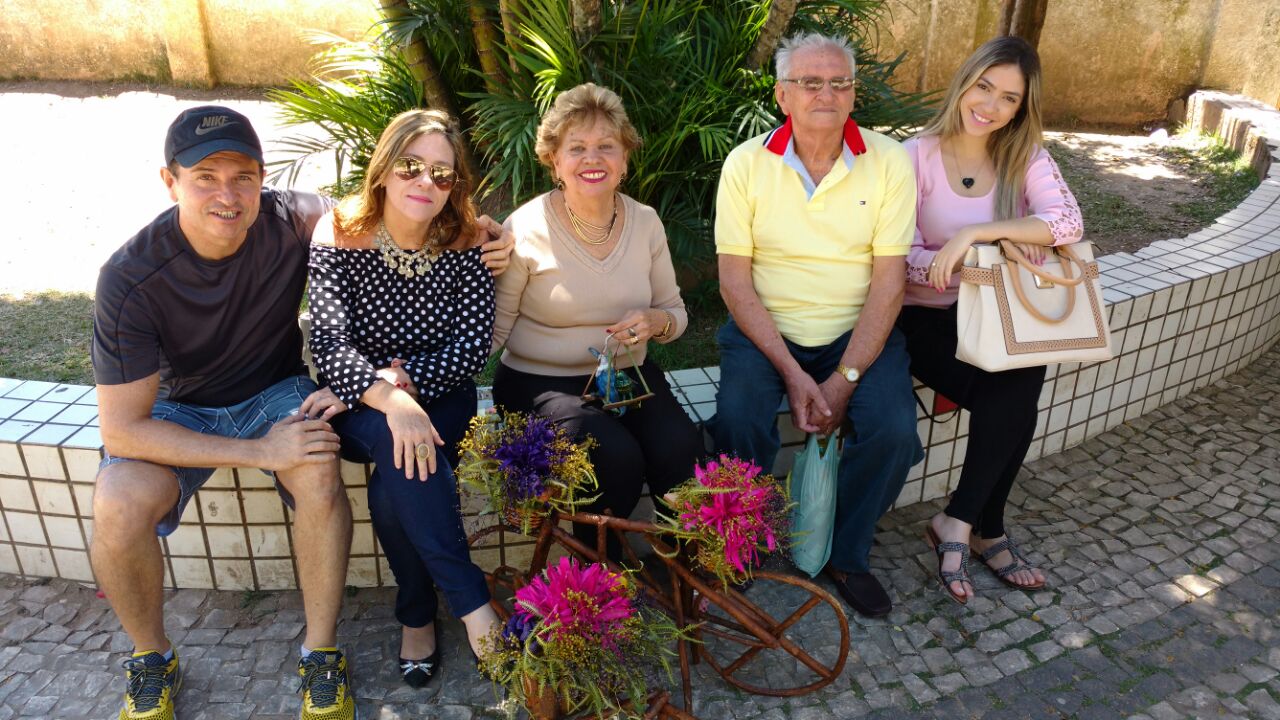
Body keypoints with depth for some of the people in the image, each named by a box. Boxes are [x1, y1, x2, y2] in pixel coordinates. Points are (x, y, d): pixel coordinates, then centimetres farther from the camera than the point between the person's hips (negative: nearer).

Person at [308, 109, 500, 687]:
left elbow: (473, 345, -13)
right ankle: (471, 602, -22)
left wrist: (401, 377, -27)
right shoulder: (339, 235, -11)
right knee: (400, 446, -33)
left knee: (395, 485, -29)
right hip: (359, 405, 0)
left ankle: (418, 616, -7)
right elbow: (329, 345, -21)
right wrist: (390, 401, -39)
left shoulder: (464, 241, -8)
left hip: (438, 395, 1)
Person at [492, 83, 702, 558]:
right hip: (541, 381, -3)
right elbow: (492, 333, -7)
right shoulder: (525, 230, -10)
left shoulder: (645, 222, 3)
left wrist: (656, 321, -12)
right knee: (616, 456, -29)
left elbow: (676, 314, 11)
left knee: (679, 449, -24)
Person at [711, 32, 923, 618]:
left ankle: (846, 555, 8)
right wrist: (791, 372, -17)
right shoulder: (747, 164, -5)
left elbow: (889, 281, -7)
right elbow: (734, 280, -8)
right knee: (738, 425, -26)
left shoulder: (888, 162, -4)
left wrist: (845, 379, -17)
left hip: (858, 330, 1)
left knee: (893, 431, -22)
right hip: (765, 329, -1)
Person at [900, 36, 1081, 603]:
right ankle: (985, 529, -4)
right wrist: (1000, 247, -25)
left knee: (1015, 393, -25)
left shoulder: (1026, 157, 1)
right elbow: (899, 259, -16)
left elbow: (1067, 223, -17)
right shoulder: (917, 156, -9)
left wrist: (975, 233, -29)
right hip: (923, 316, -3)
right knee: (1012, 397, -24)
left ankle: (959, 522, -5)